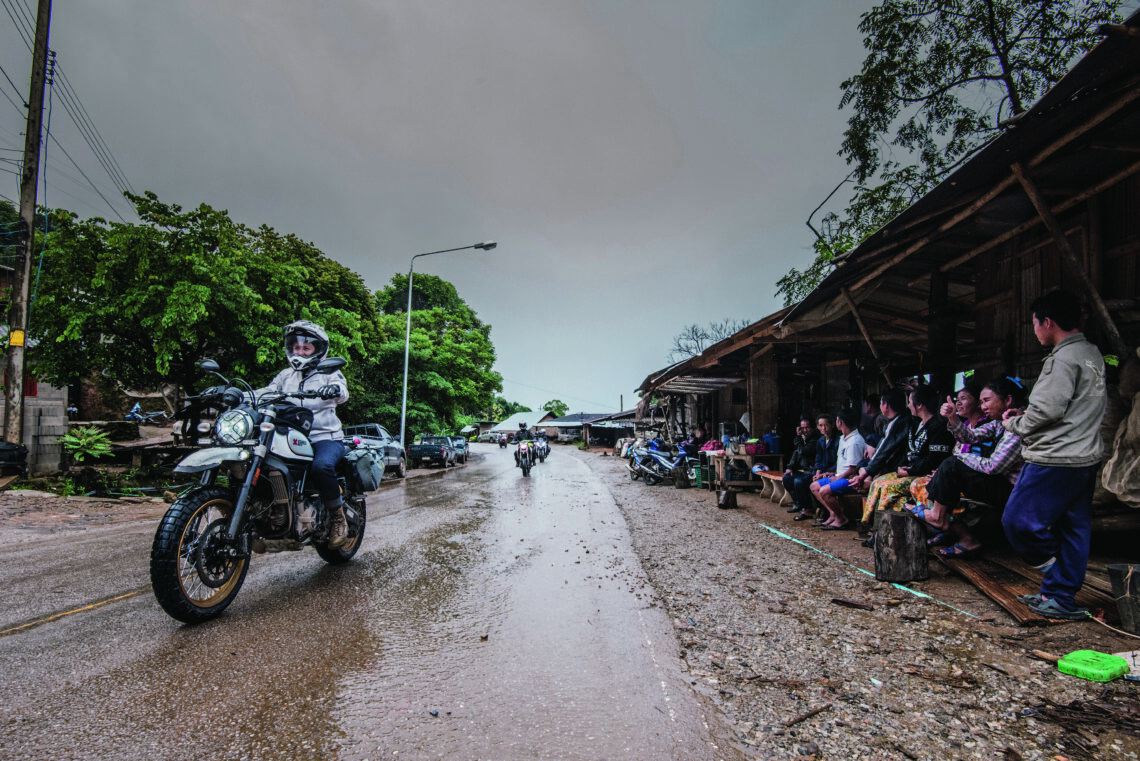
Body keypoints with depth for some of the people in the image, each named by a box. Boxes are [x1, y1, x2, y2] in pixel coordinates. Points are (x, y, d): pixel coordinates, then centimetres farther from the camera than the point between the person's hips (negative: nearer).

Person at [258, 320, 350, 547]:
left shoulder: (329, 373, 6)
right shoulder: (286, 375, 21)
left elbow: (343, 392, -15)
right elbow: (266, 392, 7)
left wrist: (335, 389, -40)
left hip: (326, 437, -5)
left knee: (321, 466, -35)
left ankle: (338, 518, -17)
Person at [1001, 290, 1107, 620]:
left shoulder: (1064, 358, -16)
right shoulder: (1093, 354, 15)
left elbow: (1048, 410, -22)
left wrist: (1014, 424, -3)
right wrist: (1026, 416, 15)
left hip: (1056, 459, -10)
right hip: (1086, 457, 10)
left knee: (1018, 520, -4)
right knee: (1074, 528, 13)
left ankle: (1058, 586, 10)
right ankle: (1062, 597, 22)